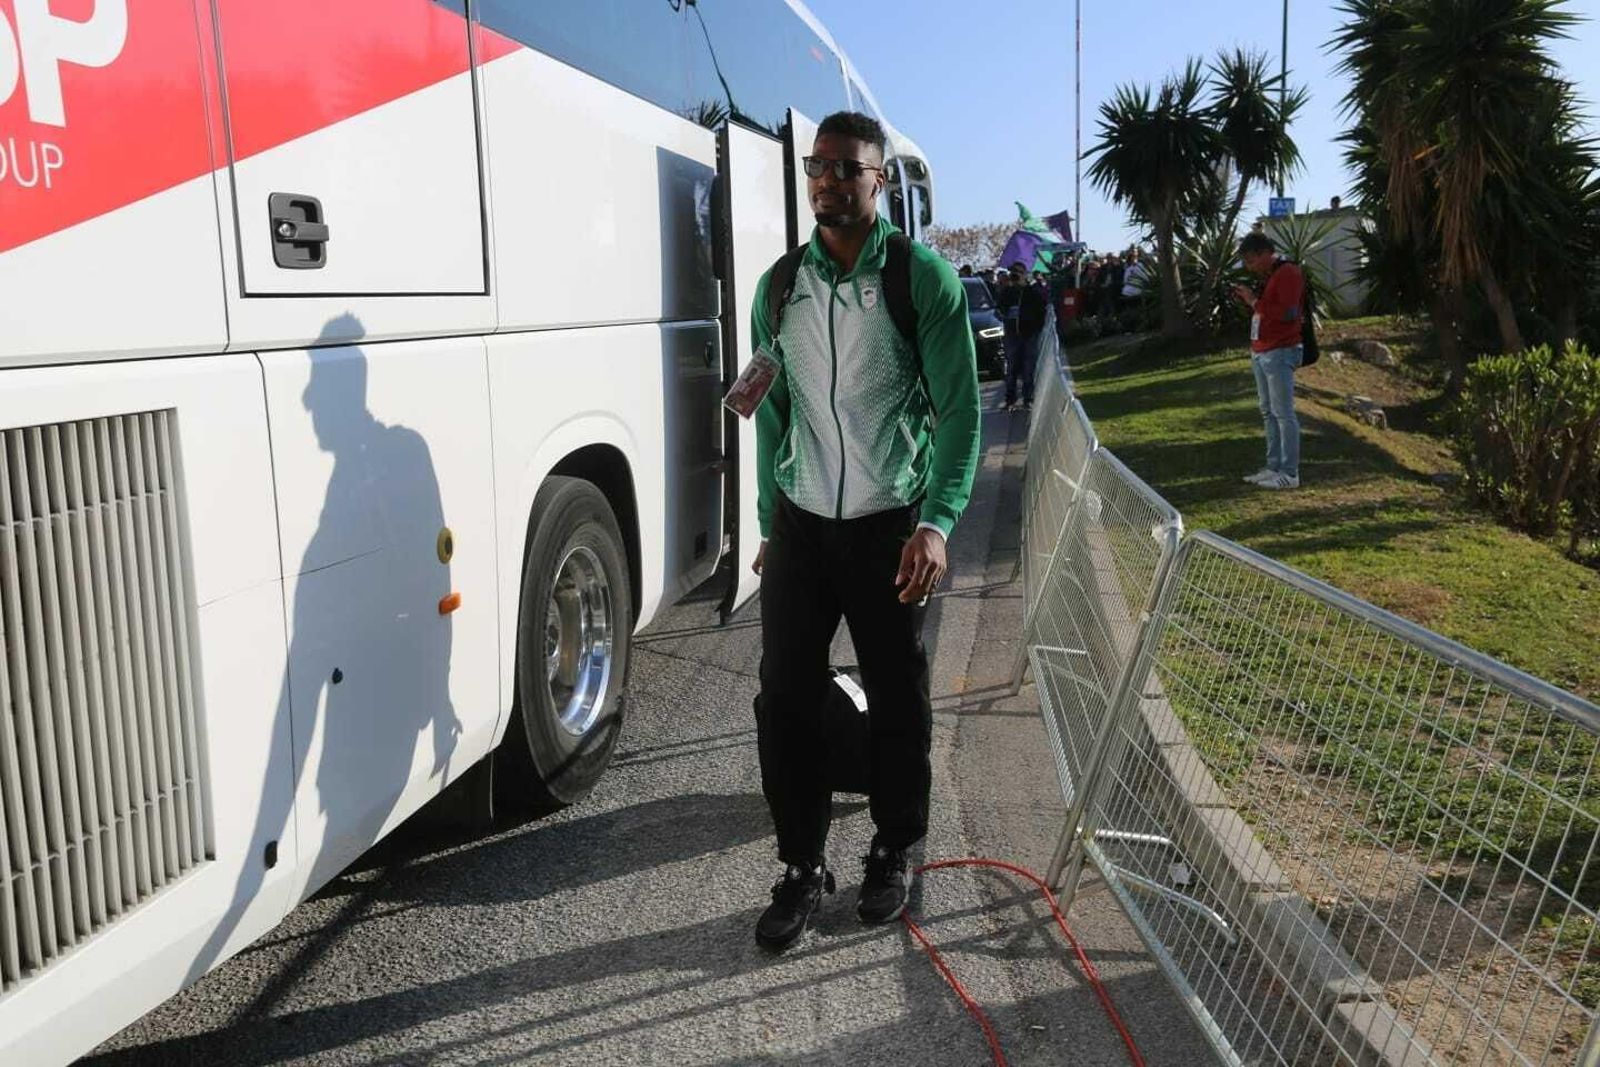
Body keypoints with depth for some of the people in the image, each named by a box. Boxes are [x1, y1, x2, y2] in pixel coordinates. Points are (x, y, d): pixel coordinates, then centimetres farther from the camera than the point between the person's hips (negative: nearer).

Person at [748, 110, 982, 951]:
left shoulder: (923, 277, -5)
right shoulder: (779, 286, 7)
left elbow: (958, 411, -7)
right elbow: (772, 415, 12)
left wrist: (936, 523, -17)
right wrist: (770, 525, 11)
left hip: (888, 525, -3)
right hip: (800, 524, 3)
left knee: (898, 702, 8)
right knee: (785, 699, 2)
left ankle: (893, 856, 28)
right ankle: (802, 866, 19)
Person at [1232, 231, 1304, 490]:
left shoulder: (1288, 273, -11)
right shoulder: (1266, 276, 17)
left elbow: (1288, 313, -21)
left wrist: (1254, 301, -16)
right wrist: (1246, 298, 8)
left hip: (1279, 353, -10)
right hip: (1260, 353, 10)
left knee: (1283, 413, -9)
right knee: (1268, 412, 10)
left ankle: (1290, 473, -7)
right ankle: (1274, 467, 15)